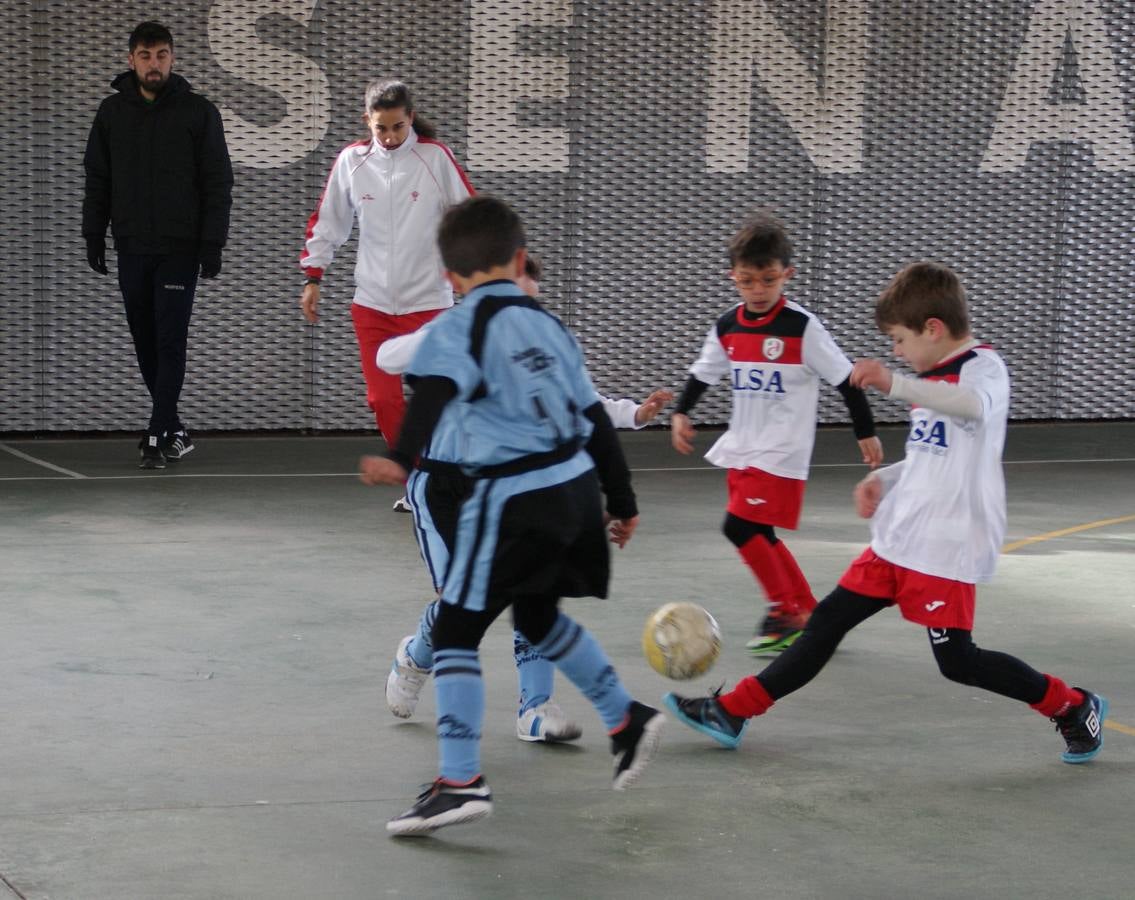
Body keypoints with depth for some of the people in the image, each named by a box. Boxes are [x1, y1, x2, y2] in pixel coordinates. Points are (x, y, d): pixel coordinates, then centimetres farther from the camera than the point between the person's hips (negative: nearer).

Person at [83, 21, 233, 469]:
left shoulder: (198, 112, -2)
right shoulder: (112, 112, 7)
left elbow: (218, 183, -3)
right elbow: (97, 179, 12)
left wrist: (212, 244, -9)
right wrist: (94, 235, 7)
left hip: (180, 248, -4)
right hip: (132, 247, 4)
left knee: (169, 343, -7)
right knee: (145, 343, 8)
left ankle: (159, 436, -6)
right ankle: (173, 430, 20)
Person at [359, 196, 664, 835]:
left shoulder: (461, 328, -4)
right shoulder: (548, 324, 16)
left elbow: (434, 394, -23)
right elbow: (595, 417, 20)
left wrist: (402, 460, -34)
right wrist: (622, 503, 28)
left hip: (514, 497, -7)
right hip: (576, 485, 7)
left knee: (455, 633, -2)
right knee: (538, 614, 29)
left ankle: (460, 782, -9)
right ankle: (628, 720, 35)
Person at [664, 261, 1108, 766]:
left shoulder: (982, 366, -12)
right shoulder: (935, 379, 15)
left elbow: (974, 405, -37)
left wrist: (894, 383, -49)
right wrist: (883, 479, 10)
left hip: (946, 549, -8)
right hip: (898, 541, 8)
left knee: (958, 661, -4)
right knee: (828, 621, 8)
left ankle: (1073, 707, 14)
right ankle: (733, 713, 12)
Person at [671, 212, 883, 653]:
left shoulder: (802, 327, -14)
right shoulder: (727, 328, 4)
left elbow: (845, 378, -9)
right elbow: (702, 373, 19)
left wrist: (866, 432, -6)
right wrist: (680, 413, 8)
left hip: (782, 452, -7)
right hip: (741, 448, 7)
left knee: (741, 526, -15)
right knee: (760, 536, 11)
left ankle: (785, 611, -1)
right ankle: (807, 613, 22)